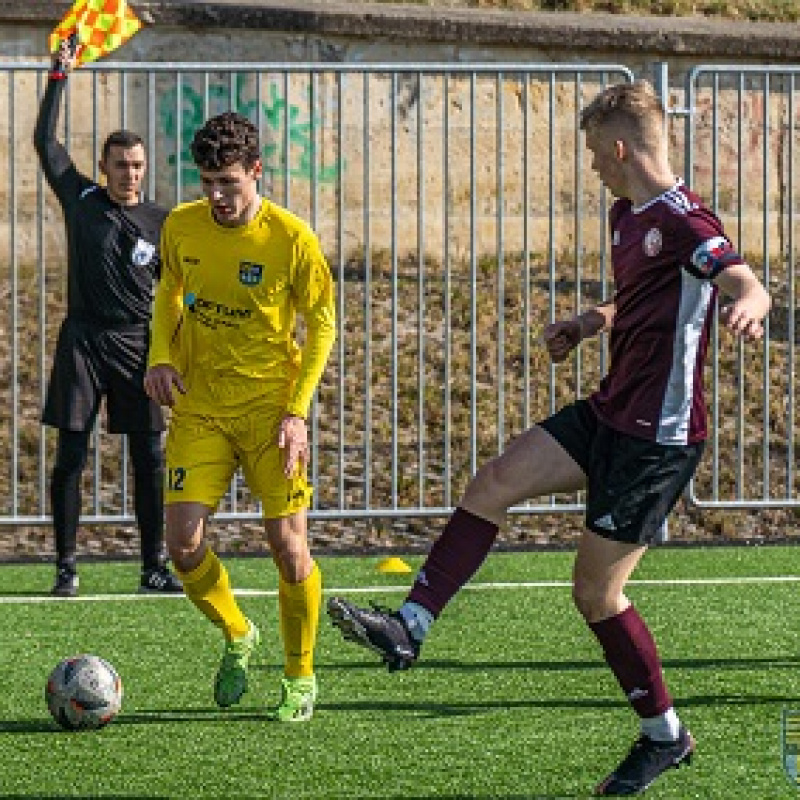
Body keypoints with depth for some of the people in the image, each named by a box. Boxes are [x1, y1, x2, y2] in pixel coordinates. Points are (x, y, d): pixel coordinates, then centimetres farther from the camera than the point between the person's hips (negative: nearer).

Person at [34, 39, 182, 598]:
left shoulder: (160, 223, 7)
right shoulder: (82, 200, 5)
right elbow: (45, 141, 2)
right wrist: (59, 77, 1)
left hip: (137, 345, 1)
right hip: (83, 343, -1)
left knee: (150, 460, 0)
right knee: (71, 458, -3)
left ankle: (155, 568, 7)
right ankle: (67, 568, 3)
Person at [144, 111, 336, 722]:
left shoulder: (291, 238, -12)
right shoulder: (181, 226, -2)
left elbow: (322, 323, -3)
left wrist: (298, 410, -11)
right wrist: (161, 356, -1)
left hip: (269, 407, -3)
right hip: (198, 408, 3)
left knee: (289, 545, -4)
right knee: (184, 544, -8)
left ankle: (300, 678, 16)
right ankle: (237, 637, 21)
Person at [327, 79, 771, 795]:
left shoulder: (680, 220, -19)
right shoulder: (627, 215, 12)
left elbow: (749, 286, -35)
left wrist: (746, 304, -57)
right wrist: (587, 324, 13)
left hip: (659, 435, -9)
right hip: (612, 413, 9)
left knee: (596, 593, -2)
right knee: (495, 482, 0)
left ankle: (665, 736, 14)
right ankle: (410, 628, 1)